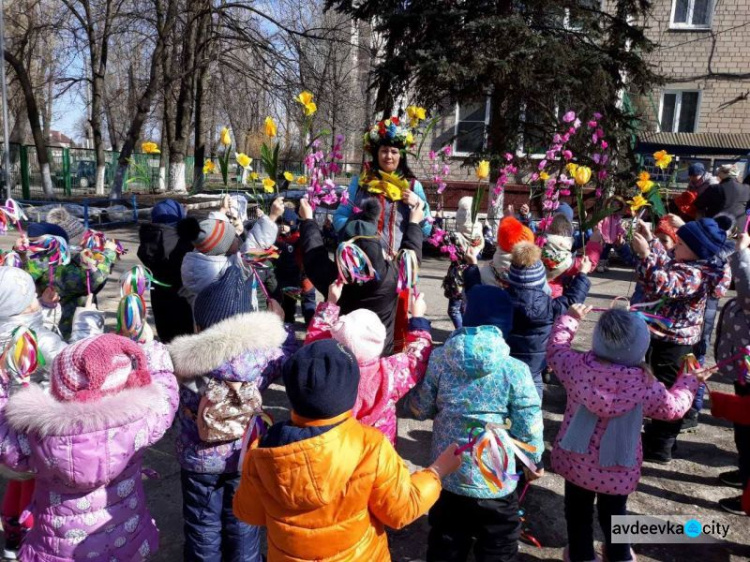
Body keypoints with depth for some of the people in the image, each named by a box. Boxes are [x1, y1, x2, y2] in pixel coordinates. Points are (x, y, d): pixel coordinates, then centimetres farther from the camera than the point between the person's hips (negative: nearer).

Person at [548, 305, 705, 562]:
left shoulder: (577, 366, -23)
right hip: (618, 469, 0)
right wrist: (689, 380, 13)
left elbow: (556, 347, -1)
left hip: (576, 460, 1)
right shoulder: (645, 385, -25)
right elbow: (673, 407, -4)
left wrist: (570, 319, 14)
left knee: (578, 512, 23)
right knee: (613, 513, 26)